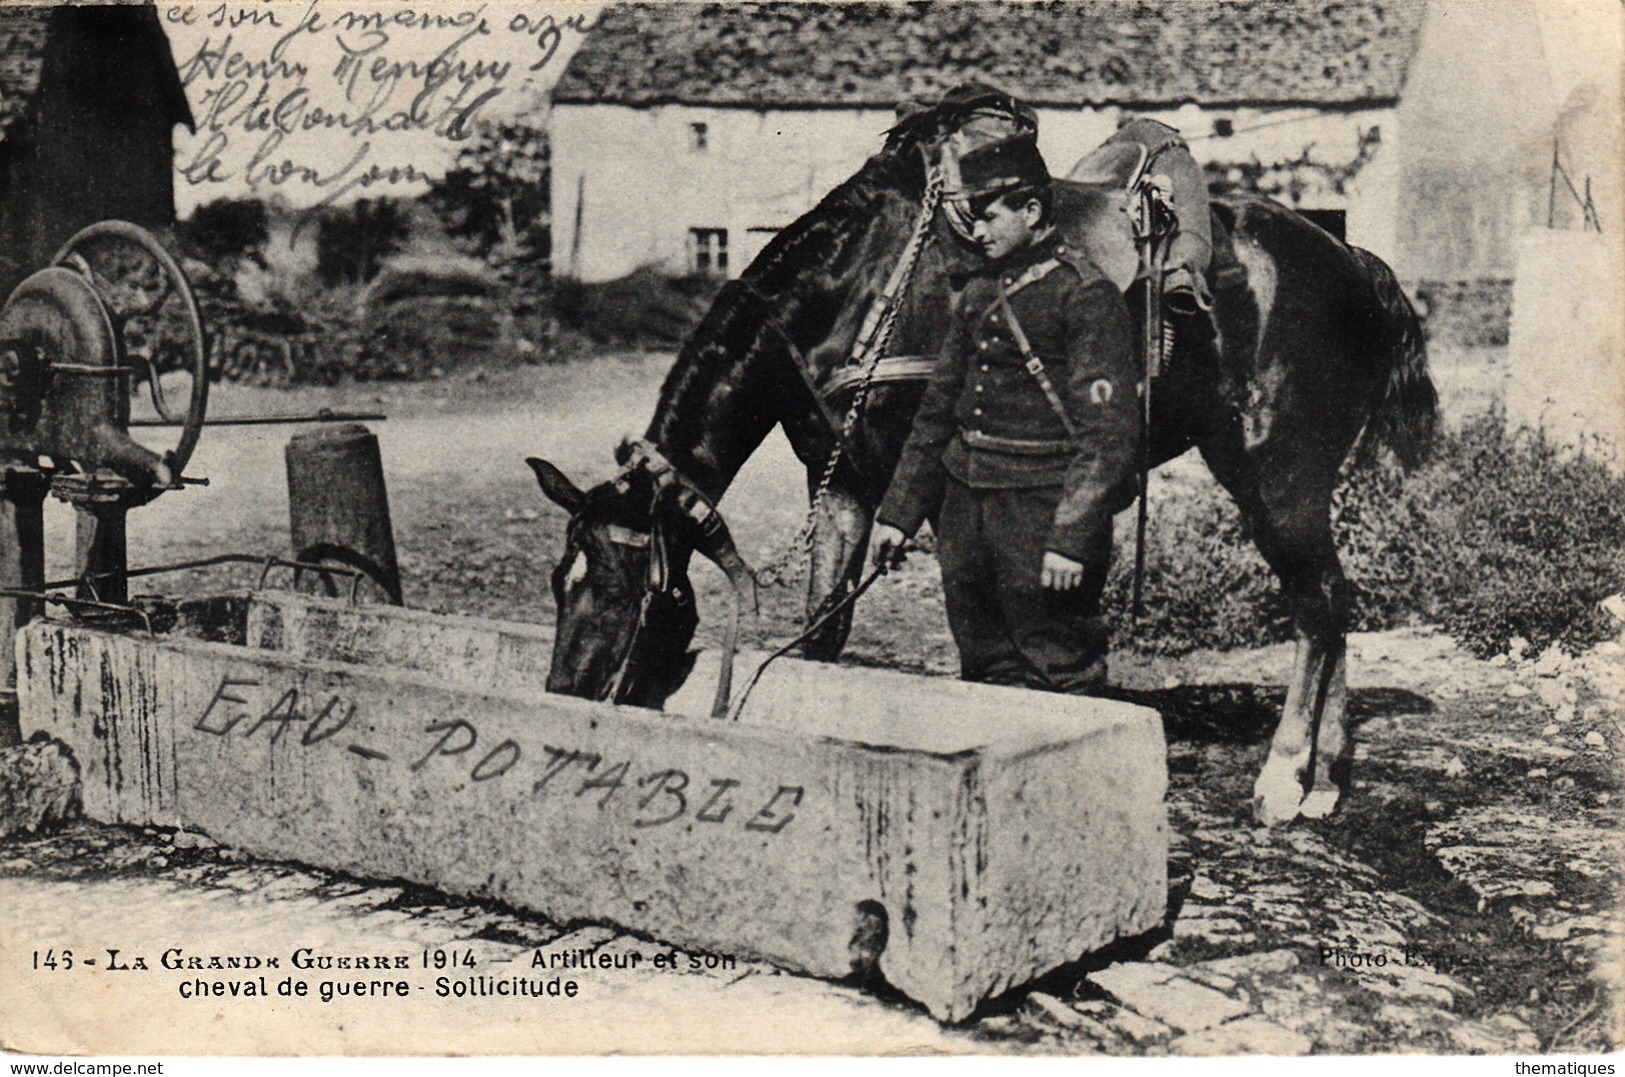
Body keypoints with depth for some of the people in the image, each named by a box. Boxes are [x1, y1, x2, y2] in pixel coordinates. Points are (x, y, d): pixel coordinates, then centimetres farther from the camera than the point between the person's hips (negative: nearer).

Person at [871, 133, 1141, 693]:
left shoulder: (1086, 297, -10)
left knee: (1061, 677, 0)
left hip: (1043, 507, -7)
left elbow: (1108, 435, -16)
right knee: (984, 672, 15)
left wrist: (1072, 539, -23)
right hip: (965, 503, 7)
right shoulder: (978, 294, 12)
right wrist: (898, 512, 15)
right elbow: (937, 412, 18)